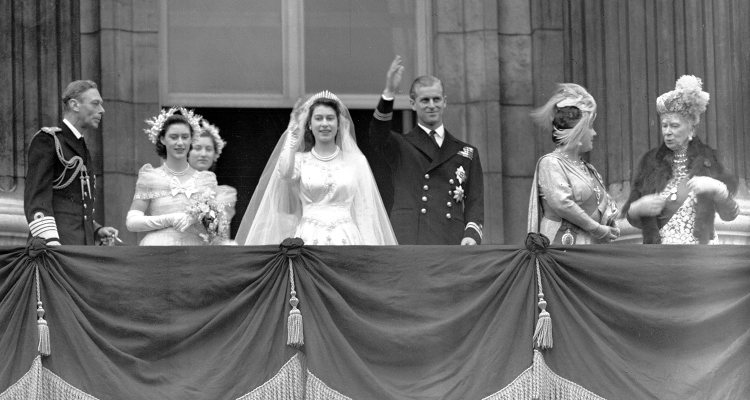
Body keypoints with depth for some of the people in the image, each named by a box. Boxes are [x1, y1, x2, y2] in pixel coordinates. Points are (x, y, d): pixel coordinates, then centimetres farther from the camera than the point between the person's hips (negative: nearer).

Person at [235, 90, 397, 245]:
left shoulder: (356, 161, 11)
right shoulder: (300, 160, 11)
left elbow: (364, 211, 9)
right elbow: (285, 173, -12)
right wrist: (292, 137, 2)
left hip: (346, 240, 0)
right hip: (309, 240, 0)